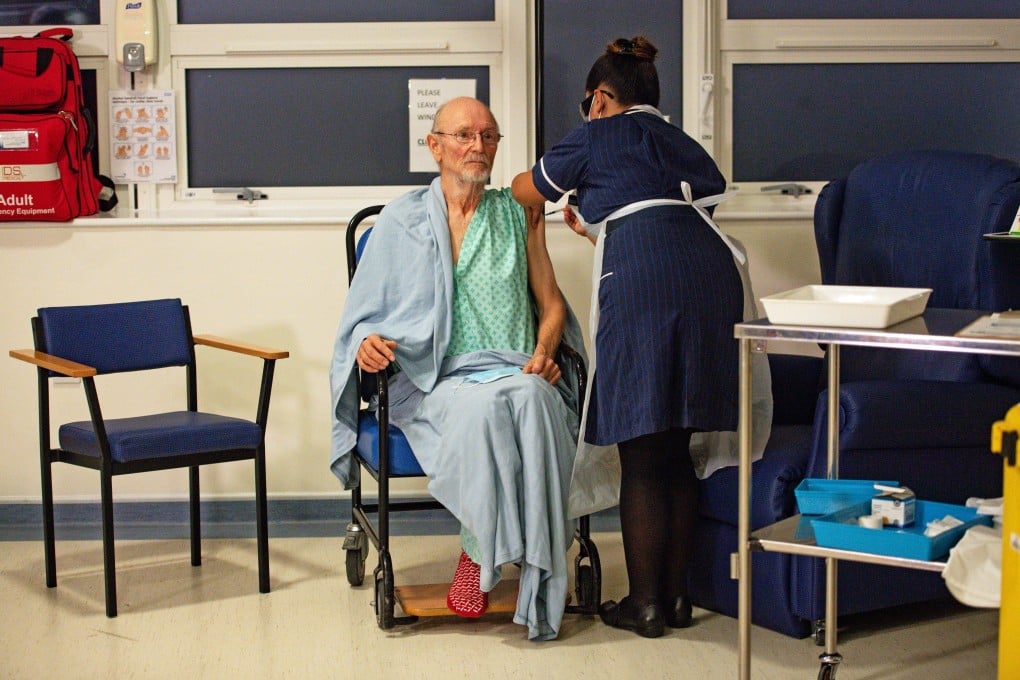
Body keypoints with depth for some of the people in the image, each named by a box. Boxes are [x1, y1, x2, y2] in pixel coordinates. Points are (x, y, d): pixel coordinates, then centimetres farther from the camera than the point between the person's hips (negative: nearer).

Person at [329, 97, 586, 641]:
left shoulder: (518, 214, 20)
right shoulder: (402, 220, 14)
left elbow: (551, 303, 19)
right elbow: (365, 315, 13)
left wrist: (544, 352, -2)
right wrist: (369, 342, -11)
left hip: (517, 372, 2)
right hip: (439, 380, -1)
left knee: (532, 399, -37)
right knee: (484, 407, -38)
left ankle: (540, 565, -32)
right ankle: (477, 550, -22)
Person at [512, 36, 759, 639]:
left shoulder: (595, 138, 14)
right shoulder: (682, 143, 29)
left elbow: (525, 192, 28)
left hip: (641, 285, -5)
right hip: (711, 274, 6)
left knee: (641, 457, 2)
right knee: (678, 452, 14)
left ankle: (645, 604, 7)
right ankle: (677, 595, 19)